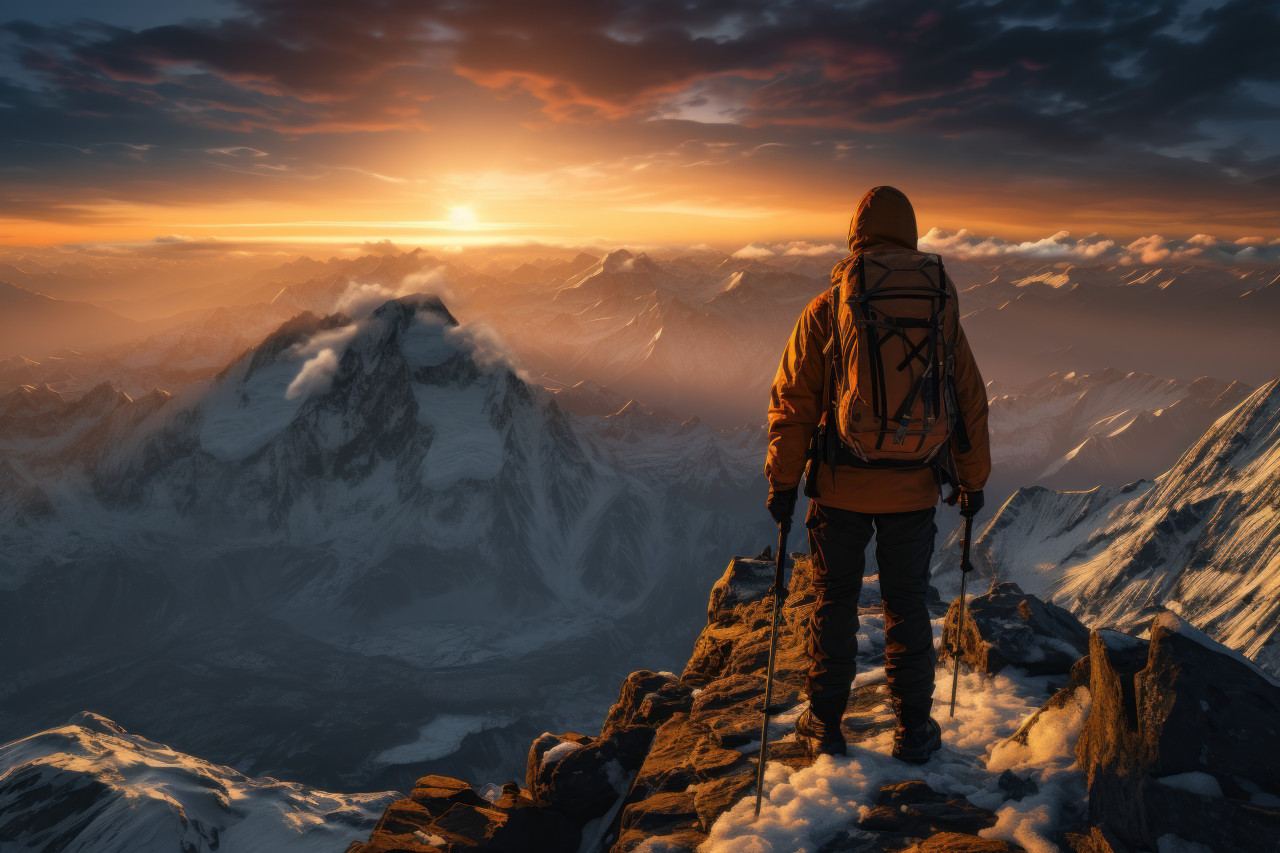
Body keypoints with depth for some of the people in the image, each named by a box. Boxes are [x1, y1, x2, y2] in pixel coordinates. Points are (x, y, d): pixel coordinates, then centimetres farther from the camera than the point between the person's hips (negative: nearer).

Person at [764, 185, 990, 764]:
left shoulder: (826, 309, -5)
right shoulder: (941, 308, 2)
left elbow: (792, 402, -5)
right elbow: (970, 402, 9)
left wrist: (782, 482, 4)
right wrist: (973, 480, 20)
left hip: (841, 486, -1)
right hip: (914, 491, 2)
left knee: (834, 602, 13)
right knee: (907, 606, 15)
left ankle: (825, 726, 24)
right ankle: (914, 731, 26)